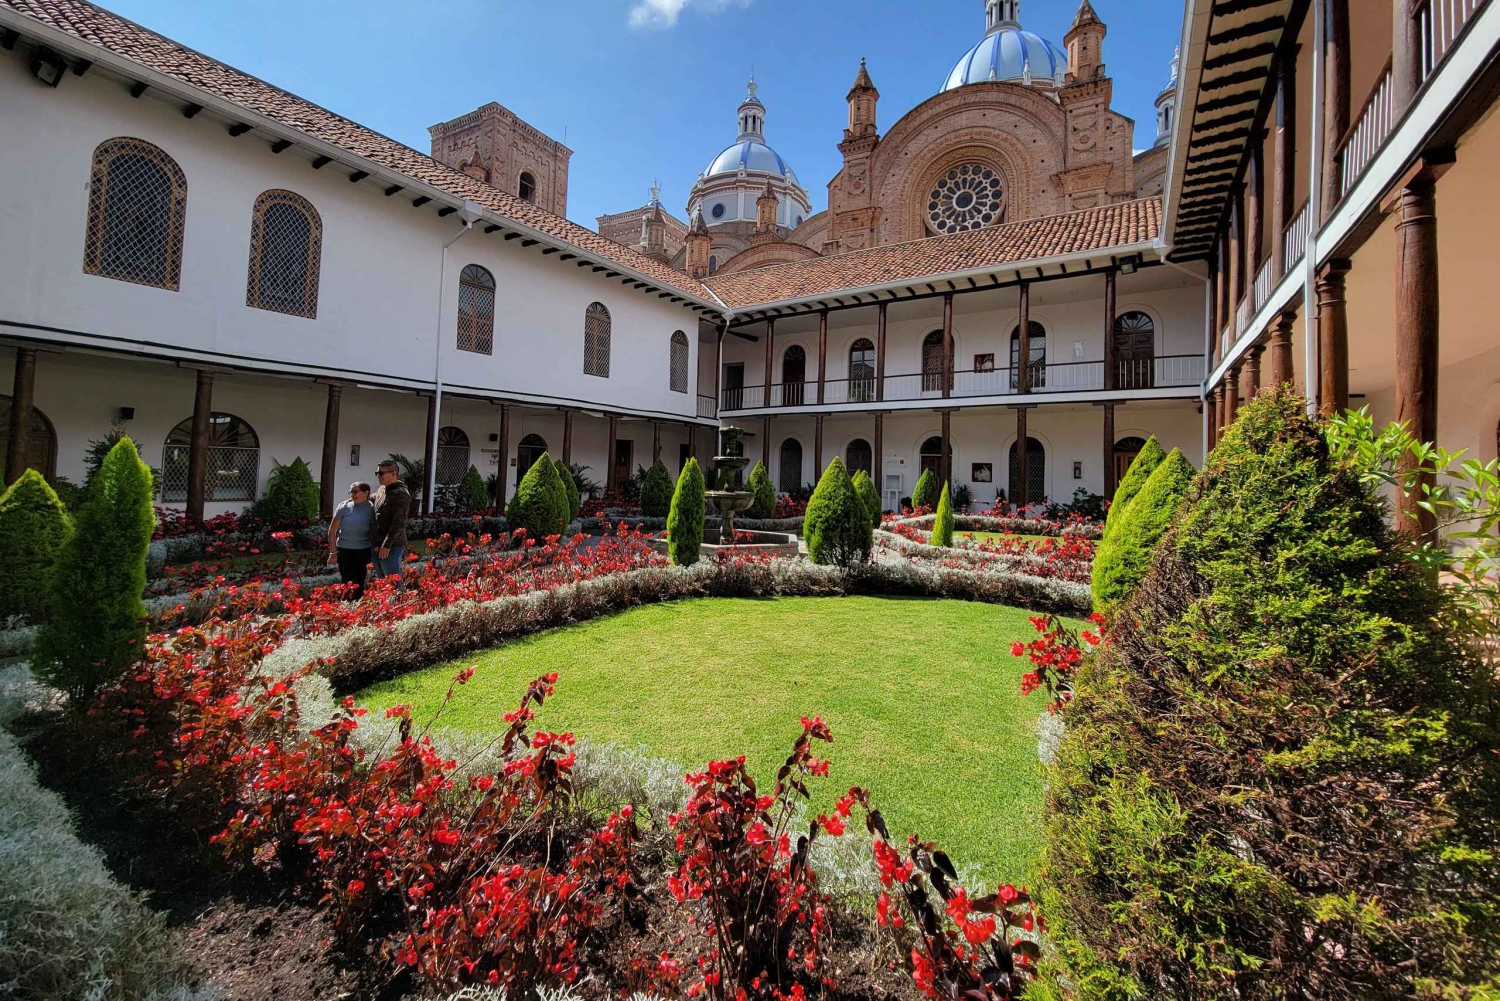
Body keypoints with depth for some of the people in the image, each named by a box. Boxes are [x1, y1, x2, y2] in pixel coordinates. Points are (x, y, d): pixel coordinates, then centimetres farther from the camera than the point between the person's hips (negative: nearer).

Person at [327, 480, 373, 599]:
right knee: (348, 583, 0)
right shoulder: (344, 507, -3)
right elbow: (332, 531, 3)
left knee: (359, 583, 9)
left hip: (363, 551, 0)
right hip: (345, 550, 0)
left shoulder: (372, 508, -4)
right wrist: (333, 552, 0)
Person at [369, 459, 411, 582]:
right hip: (376, 545, 9)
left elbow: (398, 523, -22)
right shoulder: (381, 490, 11)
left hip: (391, 546, -9)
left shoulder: (400, 494, -17)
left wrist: (387, 545, -23)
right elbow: (372, 499, 34)